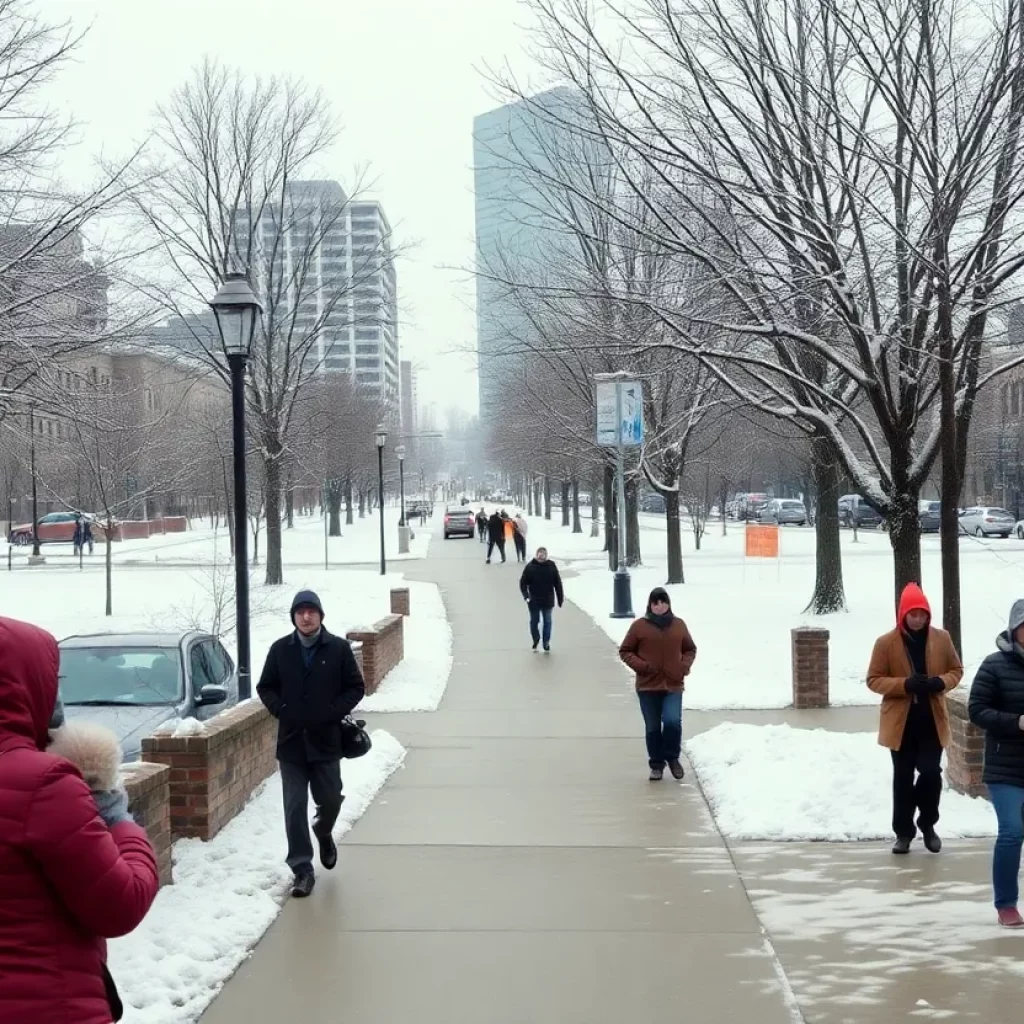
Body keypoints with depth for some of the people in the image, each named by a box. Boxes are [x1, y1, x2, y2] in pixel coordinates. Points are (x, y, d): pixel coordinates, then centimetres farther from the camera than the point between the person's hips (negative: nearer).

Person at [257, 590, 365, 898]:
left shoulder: (338, 648, -2)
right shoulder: (280, 649, 2)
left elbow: (356, 687, 2)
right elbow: (265, 687, 10)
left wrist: (334, 712, -10)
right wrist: (280, 710, -5)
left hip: (326, 741, 0)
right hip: (291, 741, 1)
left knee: (330, 800, 9)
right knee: (295, 808, -1)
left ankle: (323, 833, 43)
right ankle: (302, 869, 4)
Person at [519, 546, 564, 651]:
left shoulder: (552, 566, -4)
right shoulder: (530, 567, -8)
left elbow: (558, 584, 1)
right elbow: (523, 583, -5)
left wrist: (560, 599, 1)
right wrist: (526, 596, -18)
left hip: (548, 601, 0)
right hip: (534, 601, 0)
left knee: (547, 622, 7)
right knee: (534, 621, 10)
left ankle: (546, 642, 19)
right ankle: (535, 640, 30)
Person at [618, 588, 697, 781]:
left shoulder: (679, 625, 5)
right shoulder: (639, 626, -3)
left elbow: (690, 649, 16)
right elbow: (625, 651, 3)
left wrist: (685, 665, -3)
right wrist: (640, 665, -13)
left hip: (673, 685, 0)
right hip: (648, 686, 0)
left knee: (673, 721, -15)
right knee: (652, 728, 6)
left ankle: (673, 757, 9)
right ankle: (656, 764, 20)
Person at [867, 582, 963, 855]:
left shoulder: (941, 638, 0)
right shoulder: (886, 643, -7)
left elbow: (956, 670, 9)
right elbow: (874, 679, -5)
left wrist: (940, 682, -14)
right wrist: (905, 684, -20)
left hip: (933, 720, 1)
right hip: (901, 721, -1)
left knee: (931, 773, -4)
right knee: (903, 778, 7)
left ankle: (928, 825, 18)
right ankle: (903, 832, 19)